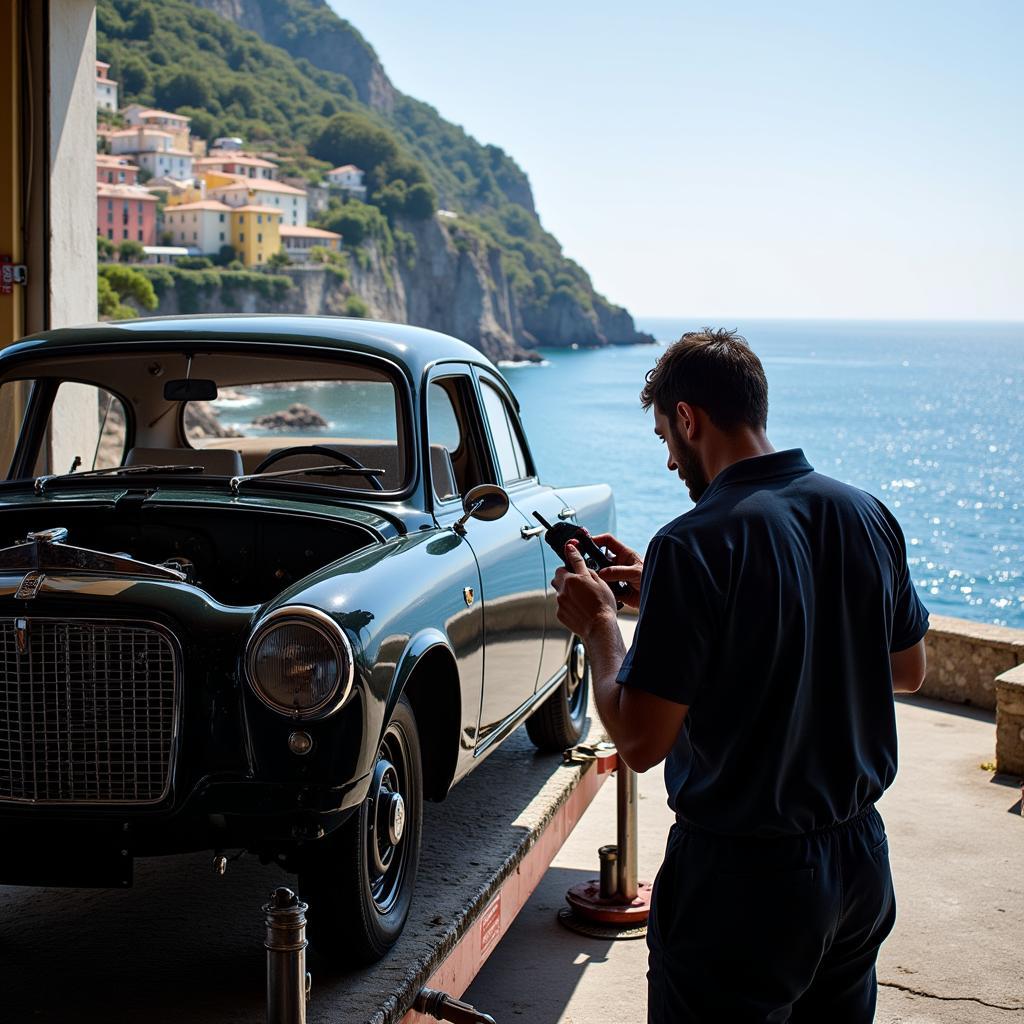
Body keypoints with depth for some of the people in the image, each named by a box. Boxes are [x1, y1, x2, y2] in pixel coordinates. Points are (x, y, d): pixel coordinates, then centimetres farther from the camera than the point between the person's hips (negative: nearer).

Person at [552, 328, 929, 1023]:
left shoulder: (694, 547, -21)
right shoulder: (869, 516, -1)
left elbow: (640, 742, -21)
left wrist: (599, 623, -3)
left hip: (746, 876, -6)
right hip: (862, 861, 7)